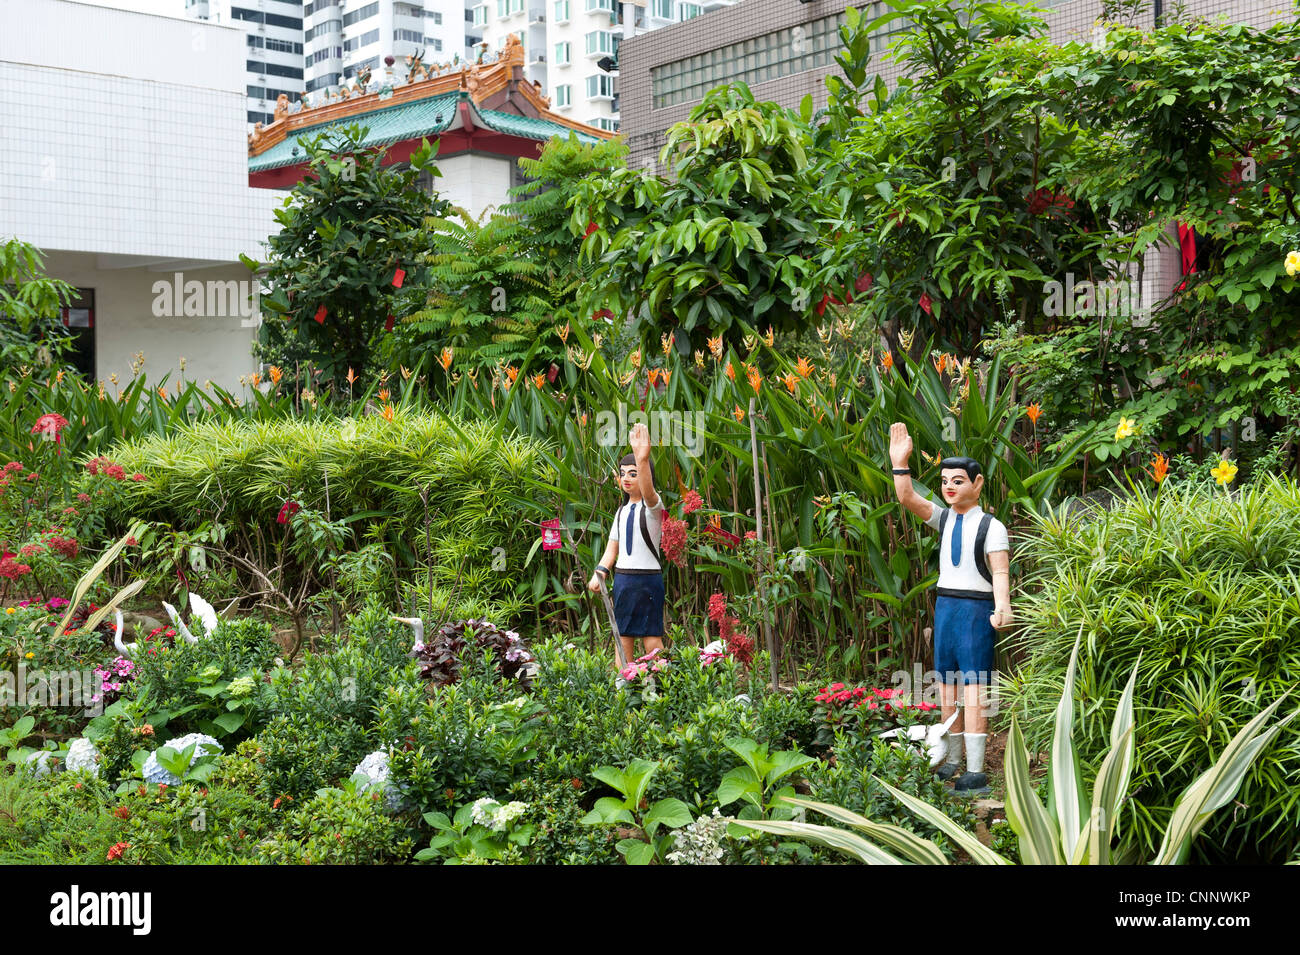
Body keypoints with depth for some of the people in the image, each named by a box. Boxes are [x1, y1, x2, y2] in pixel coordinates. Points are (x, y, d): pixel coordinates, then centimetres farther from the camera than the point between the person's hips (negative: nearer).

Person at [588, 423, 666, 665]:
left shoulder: (652, 505, -6)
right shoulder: (622, 510, 15)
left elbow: (647, 490, -31)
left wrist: (642, 459, -49)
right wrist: (600, 570, -3)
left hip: (648, 579, -7)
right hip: (621, 579, 7)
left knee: (652, 641, -7)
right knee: (622, 640, 7)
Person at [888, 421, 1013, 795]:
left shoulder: (991, 527, -4)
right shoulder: (944, 518, 12)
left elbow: (1000, 572, -15)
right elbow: (907, 499, 0)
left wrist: (1002, 608, -32)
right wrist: (900, 463, -14)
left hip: (976, 608, -6)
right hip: (945, 604, 6)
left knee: (973, 685, -11)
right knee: (947, 683, 8)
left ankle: (975, 772, -11)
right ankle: (952, 761, 17)